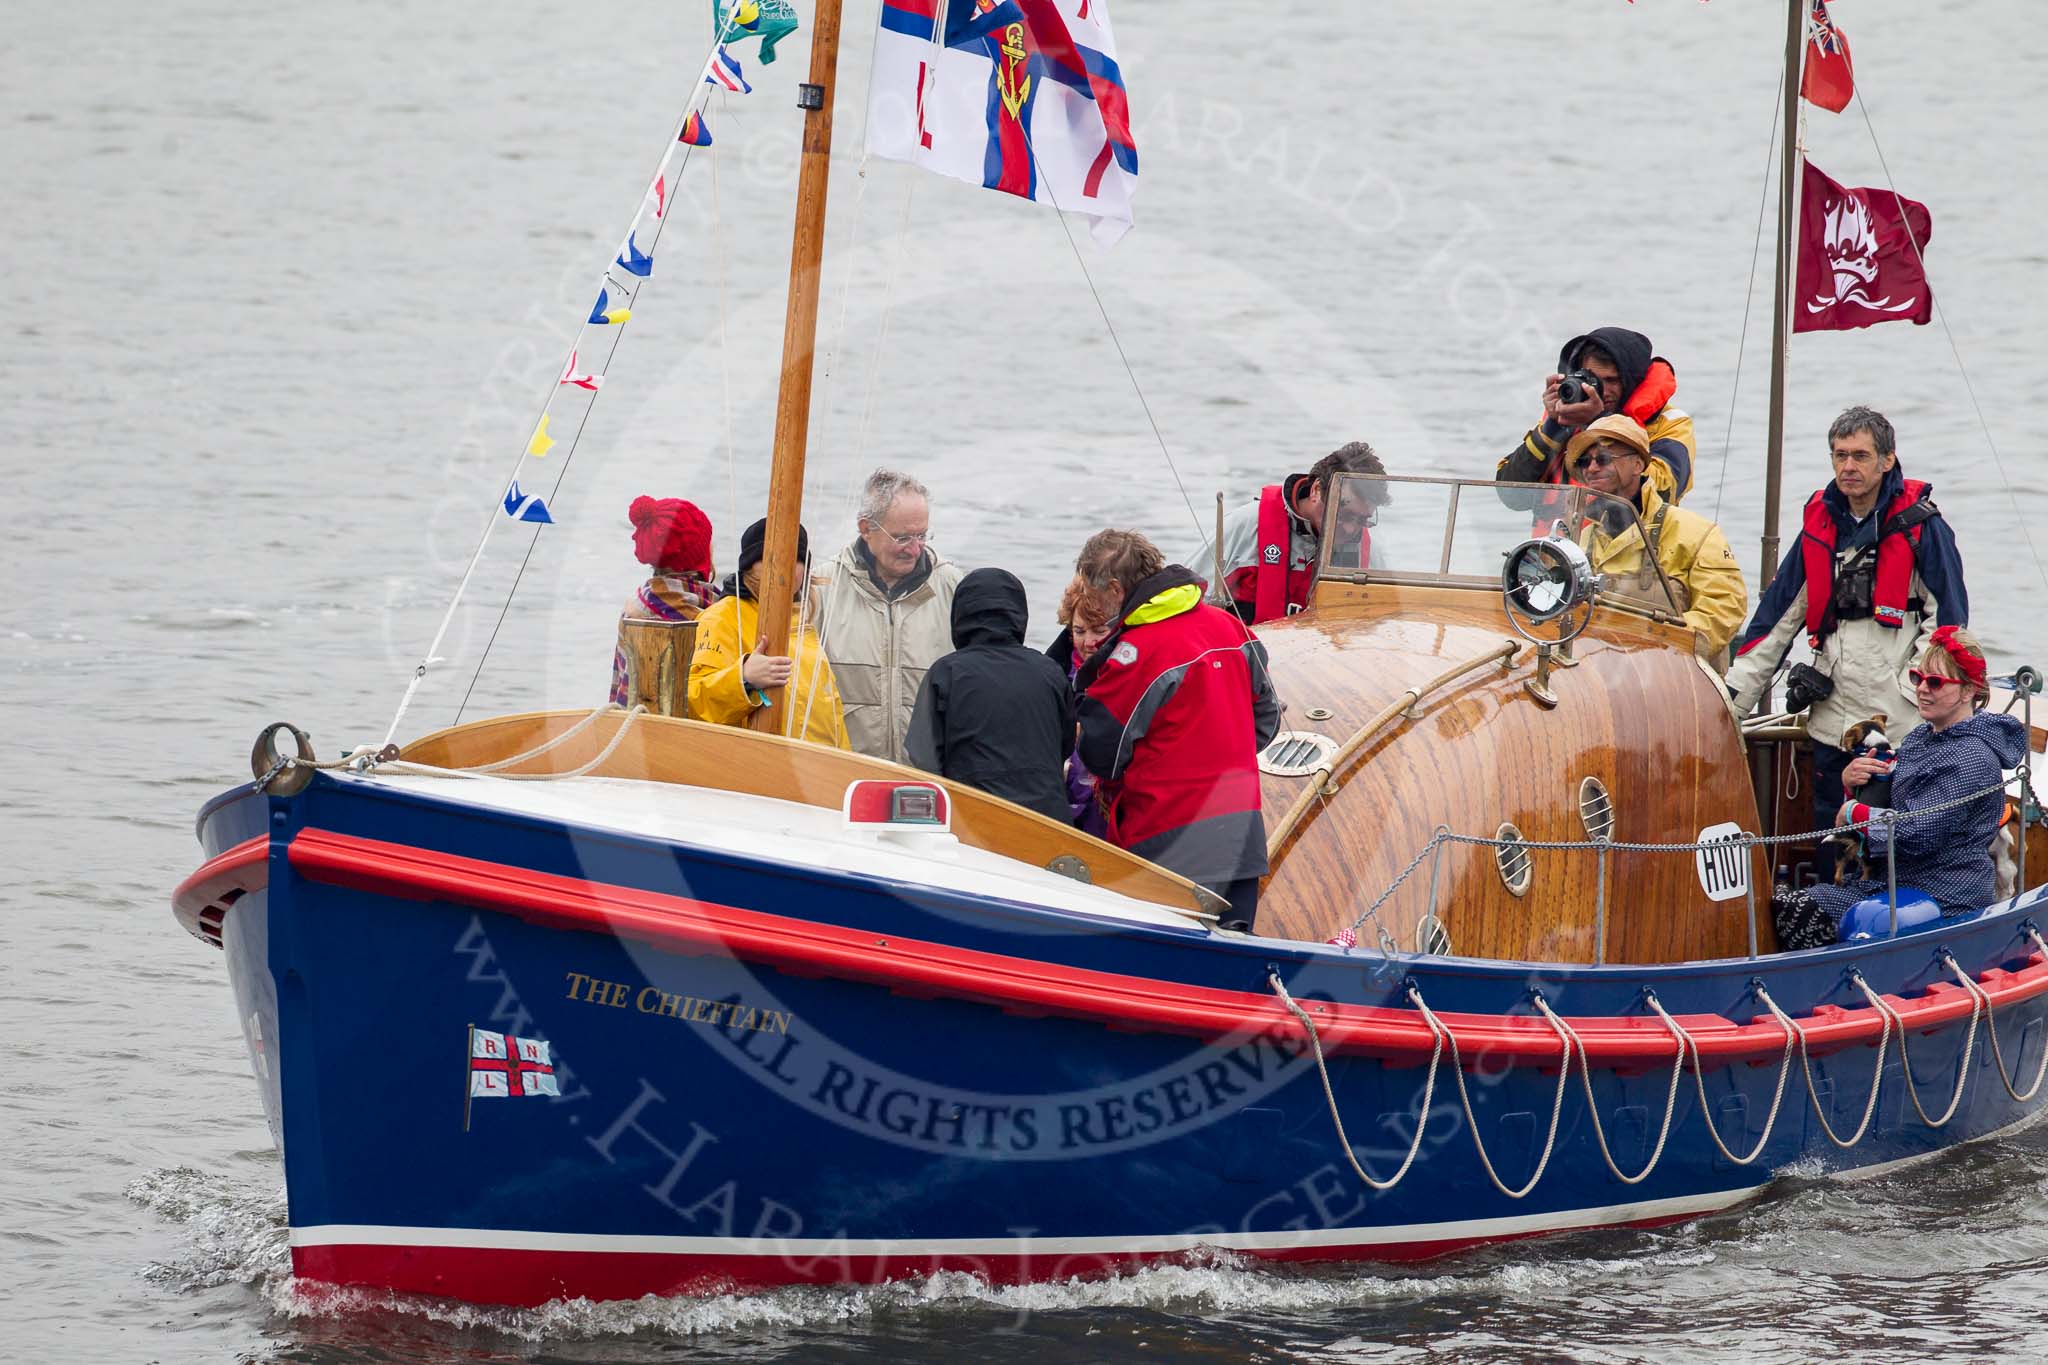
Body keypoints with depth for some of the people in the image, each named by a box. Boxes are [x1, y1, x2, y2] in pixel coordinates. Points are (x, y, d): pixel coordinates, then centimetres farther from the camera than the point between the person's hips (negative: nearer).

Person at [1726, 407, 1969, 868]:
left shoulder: (1919, 526, -4)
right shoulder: (1819, 526, 11)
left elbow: (1948, 619, -4)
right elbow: (1776, 619, 16)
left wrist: (1910, 691, -11)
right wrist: (1733, 694, 11)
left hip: (1901, 726, -5)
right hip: (1833, 722, 5)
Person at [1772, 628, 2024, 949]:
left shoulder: (1971, 759, -17)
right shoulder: (1921, 737, 13)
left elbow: (1917, 836, -22)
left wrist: (1854, 813, -7)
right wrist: (1852, 781, -2)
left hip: (1942, 900, -9)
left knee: (1791, 914, -17)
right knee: (1776, 902, -2)